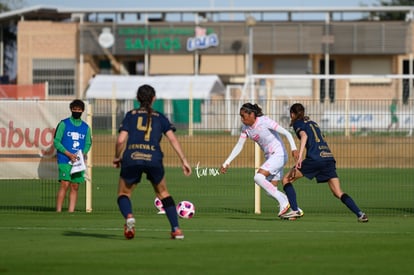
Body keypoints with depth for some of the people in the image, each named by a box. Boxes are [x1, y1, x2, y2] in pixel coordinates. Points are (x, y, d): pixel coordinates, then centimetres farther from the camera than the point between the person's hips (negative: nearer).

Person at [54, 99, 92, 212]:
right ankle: (58, 211, -14)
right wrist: (69, 154, -11)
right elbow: (56, 141, -1)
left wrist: (83, 153, -4)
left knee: (75, 187, 1)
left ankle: (71, 212, 3)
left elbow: (88, 143, 18)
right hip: (65, 160, -4)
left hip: (78, 161, 4)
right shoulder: (64, 124, 2)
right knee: (65, 185, -14)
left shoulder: (86, 127, 13)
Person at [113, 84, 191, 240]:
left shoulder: (131, 115, 15)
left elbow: (121, 140, 4)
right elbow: (173, 139, 4)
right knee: (163, 193, 23)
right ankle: (176, 229, 13)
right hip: (154, 160, 1)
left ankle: (128, 216, -19)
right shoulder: (160, 118, 17)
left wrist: (117, 158, 20)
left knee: (123, 194, 15)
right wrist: (184, 160, 4)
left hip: (131, 159, -1)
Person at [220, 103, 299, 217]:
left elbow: (287, 133, -18)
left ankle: (283, 203, -16)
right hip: (269, 157, 8)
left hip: (278, 155, -8)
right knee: (271, 191, 4)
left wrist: (293, 148, -32)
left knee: (258, 177, -24)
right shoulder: (245, 127, 4)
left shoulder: (265, 121, -17)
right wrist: (226, 163, 3)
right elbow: (239, 146, 8)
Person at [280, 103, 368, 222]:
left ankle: (295, 210, -5)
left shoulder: (297, 123, 9)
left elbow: (304, 135, -11)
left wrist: (299, 157, -22)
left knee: (286, 179, 9)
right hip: (329, 157, 6)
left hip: (315, 158, -6)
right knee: (338, 193, 2)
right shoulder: (313, 123, 30)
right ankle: (360, 213, -16)